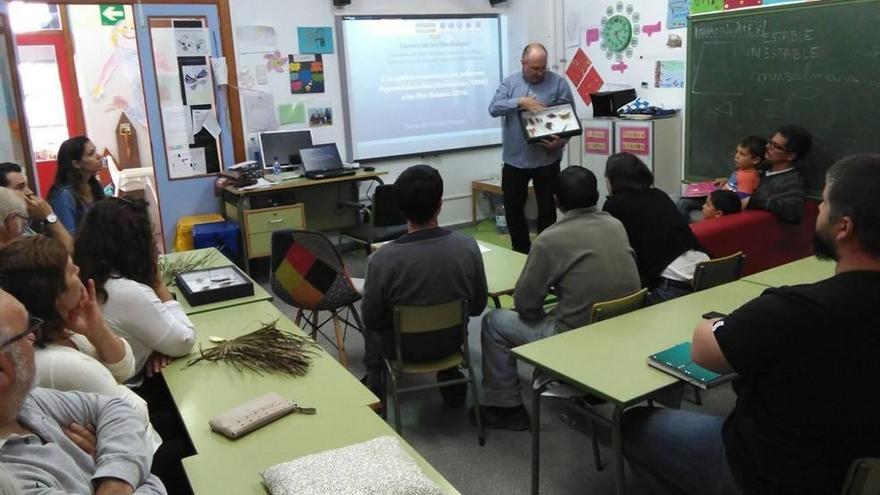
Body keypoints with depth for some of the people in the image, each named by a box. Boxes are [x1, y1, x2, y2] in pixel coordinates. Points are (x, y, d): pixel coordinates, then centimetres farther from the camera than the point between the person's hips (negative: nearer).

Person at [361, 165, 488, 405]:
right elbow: (478, 306, -8)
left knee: (372, 324, 30)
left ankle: (374, 380, 36)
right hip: (451, 341, 2)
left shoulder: (382, 259, -29)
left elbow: (371, 318, -14)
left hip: (402, 346, -1)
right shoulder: (468, 247, -22)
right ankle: (450, 376, 35)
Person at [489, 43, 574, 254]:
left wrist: (561, 141, -21)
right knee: (513, 207, 10)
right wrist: (521, 102, -22)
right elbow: (494, 108, -9)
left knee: (547, 208, 6)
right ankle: (521, 250, 27)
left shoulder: (559, 83, -1)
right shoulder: (509, 83, 5)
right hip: (515, 159, 3)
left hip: (547, 159, -2)